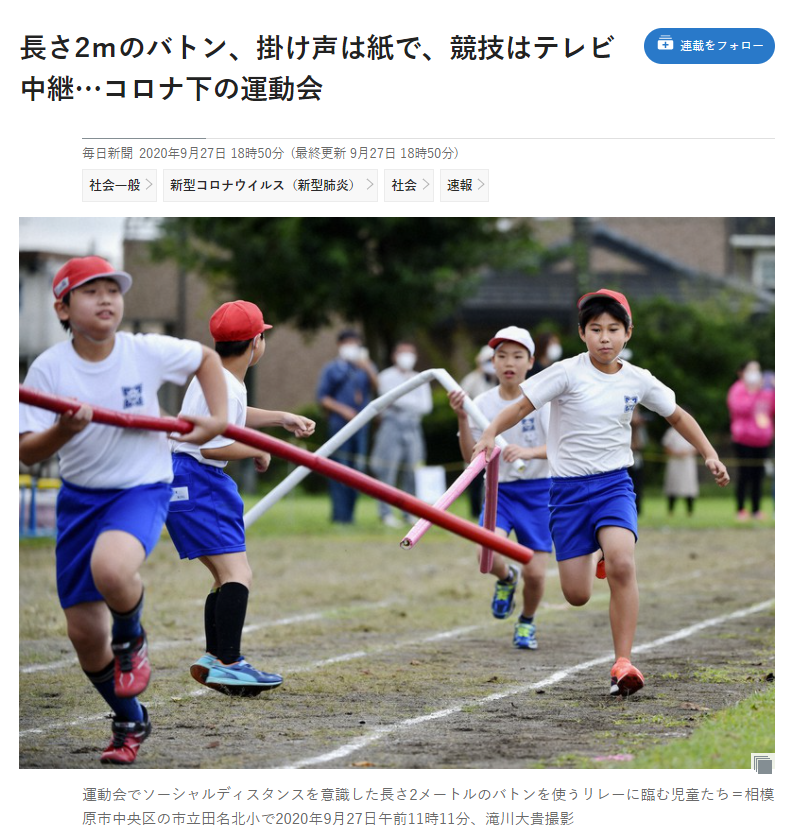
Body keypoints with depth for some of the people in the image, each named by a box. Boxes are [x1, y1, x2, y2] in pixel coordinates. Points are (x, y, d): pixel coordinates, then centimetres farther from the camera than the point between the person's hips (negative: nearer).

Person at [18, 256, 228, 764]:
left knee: (111, 568, -36)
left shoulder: (148, 352, -9)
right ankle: (131, 722, 28)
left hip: (142, 490, -2)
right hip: (80, 497, 2)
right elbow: (27, 453, -13)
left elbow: (206, 358, 11)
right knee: (84, 631, 3)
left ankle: (132, 640, -1)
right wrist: (63, 431, -32)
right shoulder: (49, 369, -10)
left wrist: (219, 419, 0)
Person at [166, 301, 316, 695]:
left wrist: (282, 418, 32)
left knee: (229, 577, 18)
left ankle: (214, 659, 23)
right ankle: (226, 663, -27)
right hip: (195, 487, -11)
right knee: (236, 574, -19)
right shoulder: (223, 387, -19)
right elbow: (213, 446, -24)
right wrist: (258, 451, -9)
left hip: (203, 485, 11)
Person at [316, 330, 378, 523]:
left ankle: (349, 514, 10)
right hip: (340, 422, -4)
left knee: (357, 469, 4)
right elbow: (322, 397, 1)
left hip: (360, 425, 4)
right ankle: (340, 515, -10)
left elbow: (375, 385, -5)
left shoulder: (365, 367, 14)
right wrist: (342, 410, -10)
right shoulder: (332, 369, 6)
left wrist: (367, 368, -20)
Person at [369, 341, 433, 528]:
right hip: (392, 425, -4)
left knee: (412, 471, 1)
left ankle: (410, 512, 7)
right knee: (388, 472, -8)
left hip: (412, 427, 4)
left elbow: (425, 406, 6)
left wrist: (404, 402, -7)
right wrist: (414, 402, -2)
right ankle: (386, 513, -6)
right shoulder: (387, 377, 5)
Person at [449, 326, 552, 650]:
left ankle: (526, 623, 27)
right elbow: (472, 457, -4)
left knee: (535, 572, -6)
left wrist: (529, 452, -41)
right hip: (500, 490, 2)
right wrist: (462, 419, -17)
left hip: (538, 492, -2)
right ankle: (507, 578, 15)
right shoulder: (483, 403, -1)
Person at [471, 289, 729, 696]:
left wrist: (709, 454, 9)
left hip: (614, 484, 1)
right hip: (568, 489, -1)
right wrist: (490, 433, -28)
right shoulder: (567, 373, -9)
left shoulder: (638, 380, 1)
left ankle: (622, 664, -20)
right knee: (576, 595, -2)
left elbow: (677, 416, 16)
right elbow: (522, 406, -12)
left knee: (622, 564, -27)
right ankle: (592, 558, 38)